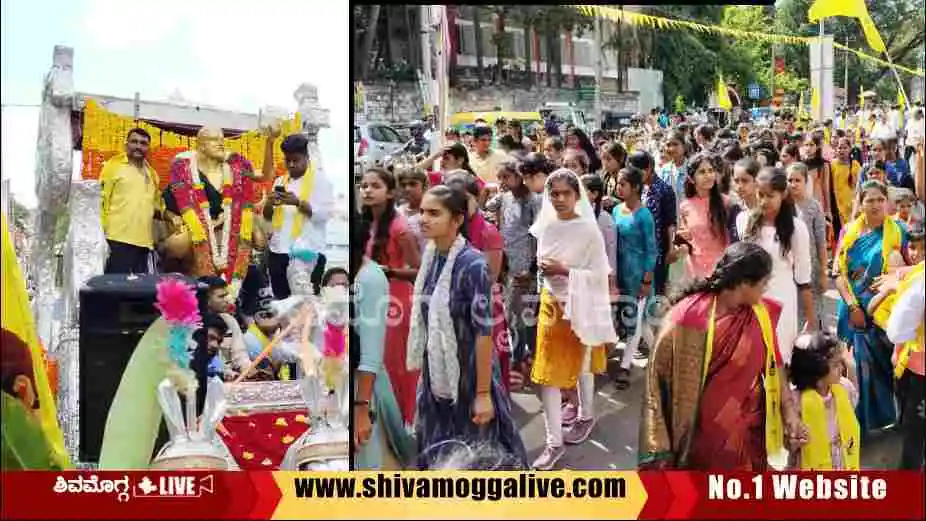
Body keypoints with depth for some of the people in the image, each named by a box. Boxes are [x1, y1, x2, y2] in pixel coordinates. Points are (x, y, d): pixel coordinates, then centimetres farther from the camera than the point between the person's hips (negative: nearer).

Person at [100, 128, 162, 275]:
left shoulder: (152, 173, 20)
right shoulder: (113, 165, 2)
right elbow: (101, 201, -3)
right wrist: (101, 235, -10)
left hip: (144, 242, 6)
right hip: (118, 240, -6)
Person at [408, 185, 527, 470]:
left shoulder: (472, 265, -22)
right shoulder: (431, 257, -1)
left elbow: (483, 332, -21)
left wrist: (483, 393, -19)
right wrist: (426, 368, 16)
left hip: (468, 374, -7)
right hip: (438, 374, 7)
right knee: (438, 452, 19)